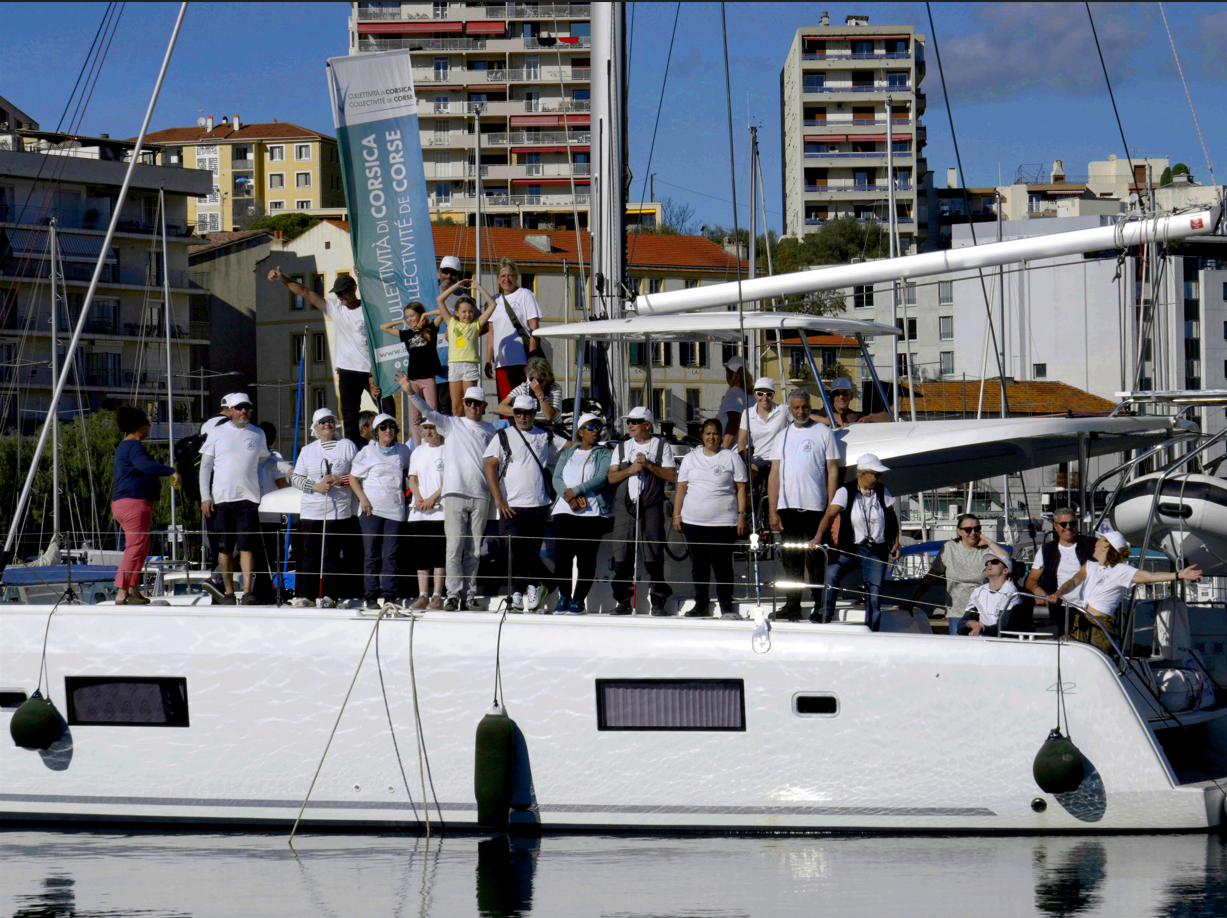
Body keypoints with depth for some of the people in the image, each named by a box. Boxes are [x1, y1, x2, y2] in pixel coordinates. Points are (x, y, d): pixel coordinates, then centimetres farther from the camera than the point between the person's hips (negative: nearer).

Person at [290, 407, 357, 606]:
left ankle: (327, 594, 1)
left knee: (332, 553, -3)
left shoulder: (347, 446, 8)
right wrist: (316, 486, -8)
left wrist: (340, 480, -10)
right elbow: (297, 478, 9)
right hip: (311, 511, 2)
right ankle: (304, 594, 0)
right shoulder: (307, 450, 15)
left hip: (339, 511, -2)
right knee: (308, 554, -2)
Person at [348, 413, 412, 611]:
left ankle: (389, 595, 1)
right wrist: (363, 499, -8)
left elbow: (409, 474, 25)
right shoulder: (367, 452, 6)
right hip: (371, 509, -2)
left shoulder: (403, 451, 13)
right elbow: (353, 478, 6)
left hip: (395, 509, 2)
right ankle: (371, 596, 1)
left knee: (391, 555, -2)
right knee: (372, 554, -2)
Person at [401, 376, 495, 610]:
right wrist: (410, 392, -19)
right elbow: (428, 412, -4)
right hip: (455, 493, -2)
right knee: (454, 546, -9)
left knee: (474, 550, 3)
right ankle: (453, 594, -10)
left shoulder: (490, 431, 16)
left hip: (481, 496, 2)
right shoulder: (451, 425, 8)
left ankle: (469, 595, 7)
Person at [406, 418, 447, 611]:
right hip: (419, 511, 5)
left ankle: (437, 596, -7)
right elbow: (413, 478, 14)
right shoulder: (417, 453, 18)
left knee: (438, 553, -7)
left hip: (440, 509, -5)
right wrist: (418, 498, -4)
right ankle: (423, 595, 5)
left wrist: (432, 498, -13)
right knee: (421, 554, 3)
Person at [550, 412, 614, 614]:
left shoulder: (605, 454, 9)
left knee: (586, 557, -6)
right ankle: (564, 596, 6)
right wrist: (569, 497, -12)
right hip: (565, 511, 3)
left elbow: (602, 478, -6)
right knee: (562, 554, -6)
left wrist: (576, 491, -15)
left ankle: (579, 599, -2)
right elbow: (557, 478, 7)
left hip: (593, 512, -2)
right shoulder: (567, 454, 19)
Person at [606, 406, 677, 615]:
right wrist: (630, 469, -7)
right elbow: (611, 477, 10)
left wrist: (648, 465, -10)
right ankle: (623, 601, 3)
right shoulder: (622, 448, 18)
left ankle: (658, 601, -3)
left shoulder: (662, 446, 9)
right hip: (625, 506, 3)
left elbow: (671, 475, -1)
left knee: (654, 555, -7)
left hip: (652, 507, -3)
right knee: (622, 555, -2)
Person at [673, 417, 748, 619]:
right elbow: (681, 488, 15)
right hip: (692, 520, 4)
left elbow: (741, 489, 3)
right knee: (698, 564, 6)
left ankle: (727, 605, 0)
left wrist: (742, 515, -5)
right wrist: (677, 515, 7)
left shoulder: (732, 458, 5)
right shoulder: (690, 458, 14)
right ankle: (701, 605, 14)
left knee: (721, 563, -6)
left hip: (723, 521, -4)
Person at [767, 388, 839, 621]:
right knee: (791, 559, 6)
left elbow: (832, 471, 2)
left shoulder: (823, 433, 4)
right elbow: (775, 474, 11)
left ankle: (820, 607, 4)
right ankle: (792, 606, 11)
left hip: (815, 506, -4)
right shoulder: (783, 436, 14)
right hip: (787, 506, 4)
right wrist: (772, 511, 3)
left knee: (817, 559, -2)